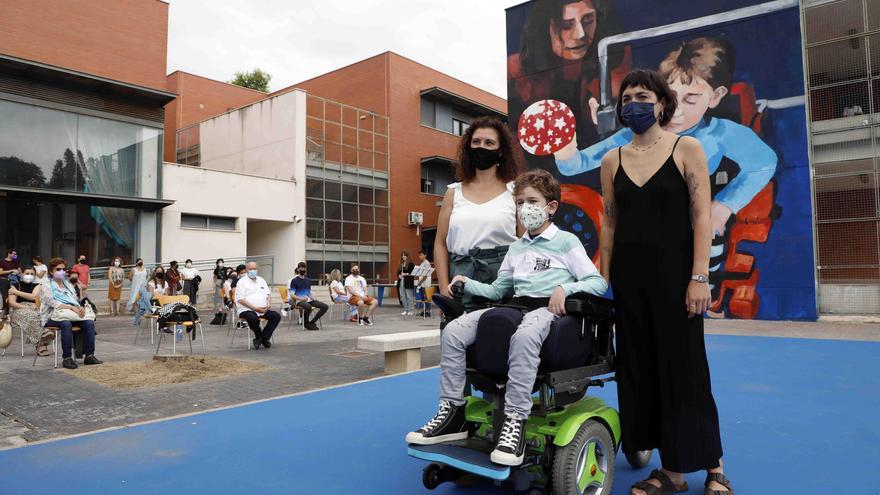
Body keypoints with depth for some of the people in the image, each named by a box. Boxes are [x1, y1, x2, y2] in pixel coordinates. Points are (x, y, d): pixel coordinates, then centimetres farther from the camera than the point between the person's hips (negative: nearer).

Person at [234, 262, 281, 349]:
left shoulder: (261, 280, 20)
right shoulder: (242, 282, 1)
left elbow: (268, 294, 21)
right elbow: (240, 299, -9)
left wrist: (268, 304, -2)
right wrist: (255, 308, -17)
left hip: (263, 310, 5)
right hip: (247, 310, -5)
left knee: (276, 316, -19)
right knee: (252, 318, -37)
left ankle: (263, 338, -11)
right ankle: (259, 337, -10)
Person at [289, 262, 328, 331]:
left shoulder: (308, 280, 19)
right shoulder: (294, 280, 1)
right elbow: (292, 295, -4)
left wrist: (312, 297, 2)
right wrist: (300, 298, -21)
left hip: (309, 300, 6)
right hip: (299, 301, -6)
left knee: (325, 307, -13)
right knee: (308, 306, -40)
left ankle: (312, 322, -3)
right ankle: (306, 323, -13)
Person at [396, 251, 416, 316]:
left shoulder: (411, 264, -4)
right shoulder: (400, 265, 17)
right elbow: (398, 273, 21)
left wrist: (406, 274, -16)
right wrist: (399, 276, -1)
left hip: (408, 282, -7)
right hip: (401, 282, 7)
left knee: (409, 297, -3)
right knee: (403, 297, 8)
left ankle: (410, 311, 3)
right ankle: (405, 310, 17)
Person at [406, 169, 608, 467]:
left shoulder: (566, 241, 7)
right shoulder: (516, 248, 25)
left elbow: (598, 283, -2)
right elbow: (497, 290, 26)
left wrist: (565, 288, -20)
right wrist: (468, 284, 10)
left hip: (549, 310, -6)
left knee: (523, 334, -43)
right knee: (453, 331, -15)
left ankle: (515, 421, -35)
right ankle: (453, 412, -10)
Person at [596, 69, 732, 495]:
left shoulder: (686, 149, 1)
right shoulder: (611, 161, 9)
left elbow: (702, 215, -6)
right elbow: (608, 223, 9)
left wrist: (700, 277, -14)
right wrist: (605, 278, 5)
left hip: (674, 271, -4)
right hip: (628, 276, 4)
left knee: (684, 367, 0)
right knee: (640, 369, 6)